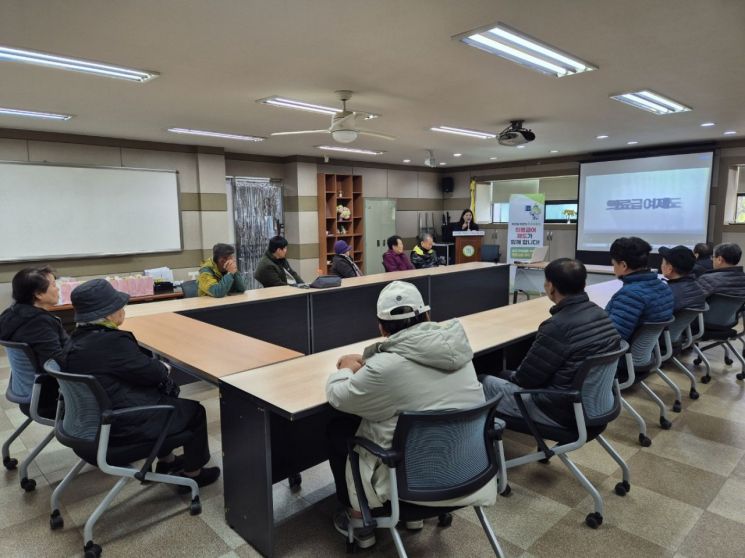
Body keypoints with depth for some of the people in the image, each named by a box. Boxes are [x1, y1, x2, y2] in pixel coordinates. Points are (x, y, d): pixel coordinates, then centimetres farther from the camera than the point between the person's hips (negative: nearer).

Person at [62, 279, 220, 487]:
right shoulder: (110, 341, -27)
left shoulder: (76, 339, 2)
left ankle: (166, 461, 39)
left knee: (165, 397, 30)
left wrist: (155, 366, -1)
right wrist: (162, 368, 2)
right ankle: (192, 473, 25)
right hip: (122, 424, -10)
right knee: (194, 411, 9)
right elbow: (150, 372, -18)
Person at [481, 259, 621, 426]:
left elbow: (527, 377, -15)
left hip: (562, 412, -8)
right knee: (507, 375, 23)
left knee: (484, 382, 6)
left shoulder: (557, 326, -26)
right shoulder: (601, 314, 1)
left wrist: (510, 376, 8)